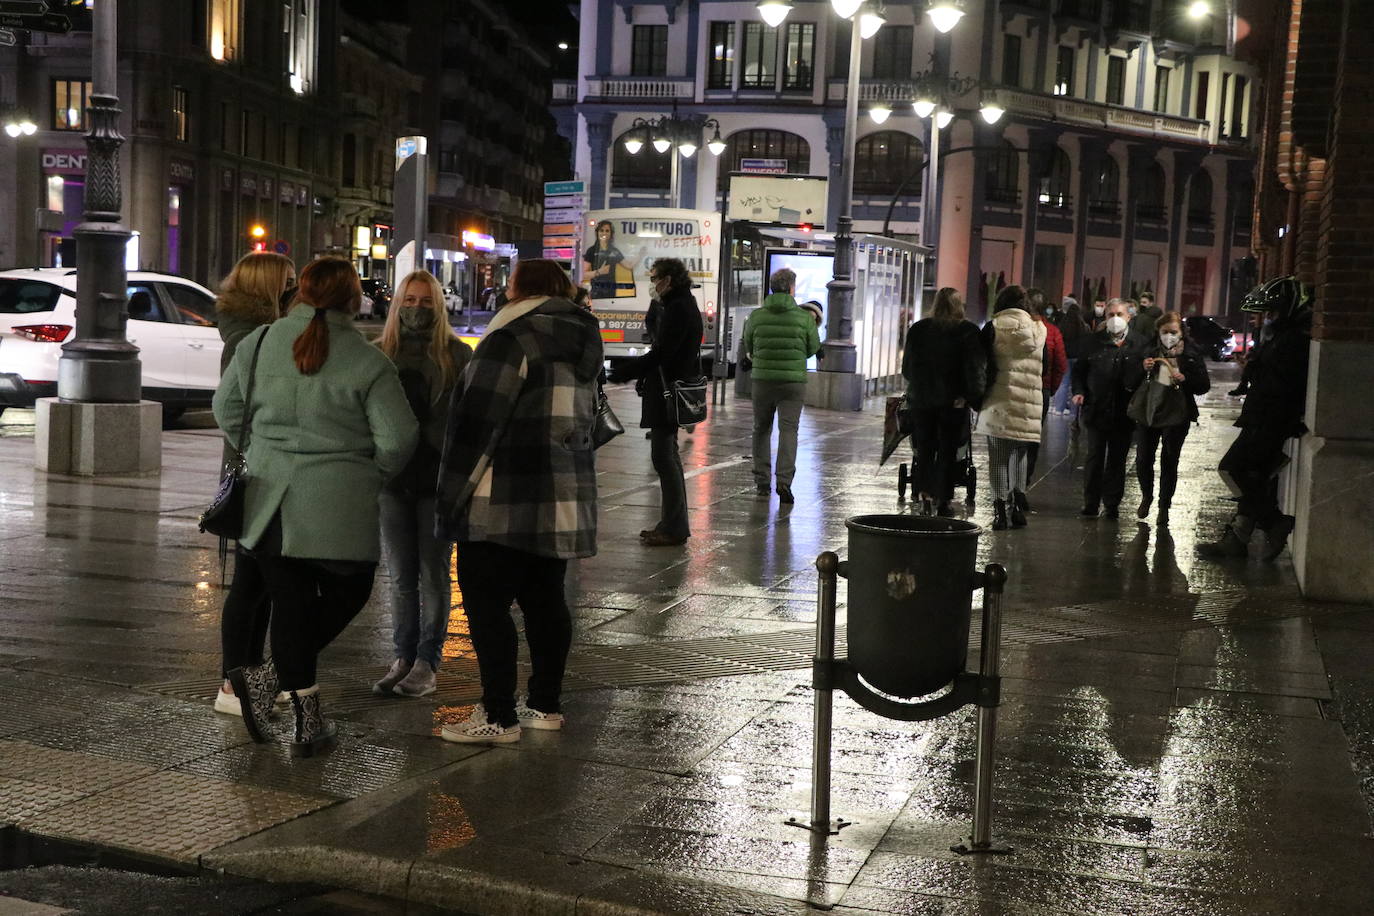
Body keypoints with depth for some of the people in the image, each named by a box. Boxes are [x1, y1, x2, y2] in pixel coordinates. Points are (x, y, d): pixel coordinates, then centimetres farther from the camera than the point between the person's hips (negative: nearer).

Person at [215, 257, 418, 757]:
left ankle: (307, 718, 12)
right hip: (339, 505, -4)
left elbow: (226, 409, 14)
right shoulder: (366, 361, -8)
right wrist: (368, 475, 10)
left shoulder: (259, 342, 3)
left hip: (269, 499, 4)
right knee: (347, 593, 16)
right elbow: (398, 438, -9)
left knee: (291, 601, 11)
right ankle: (270, 676, 2)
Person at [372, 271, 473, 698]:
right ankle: (403, 658, 17)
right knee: (401, 575, 9)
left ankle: (427, 663, 9)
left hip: (440, 476, -3)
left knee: (433, 574, 3)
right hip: (393, 476, 3)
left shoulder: (457, 355, 0)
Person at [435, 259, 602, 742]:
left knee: (486, 604, -3)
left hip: (505, 504, -9)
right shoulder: (581, 344, 14)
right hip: (565, 499, 9)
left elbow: (477, 422, -15)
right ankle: (546, 705, 22)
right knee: (545, 601, 15)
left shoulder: (513, 337, -13)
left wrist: (451, 497, -10)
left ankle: (499, 716, -2)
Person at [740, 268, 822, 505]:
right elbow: (813, 348, 5)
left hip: (762, 379, 1)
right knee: (788, 429, -1)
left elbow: (748, 347, 8)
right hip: (793, 381, -1)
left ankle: (762, 481, 16)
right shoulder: (804, 317, -6)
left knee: (761, 429, 15)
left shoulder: (756, 315, -3)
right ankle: (784, 480, -15)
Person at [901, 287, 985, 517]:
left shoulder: (918, 329, 3)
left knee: (924, 449, 11)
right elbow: (975, 369, -11)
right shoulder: (968, 332, -6)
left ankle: (924, 496, 4)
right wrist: (977, 399, -7)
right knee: (947, 451, 5)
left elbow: (907, 366, 9)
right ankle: (942, 501, 5)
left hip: (921, 400, 2)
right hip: (954, 401, -2)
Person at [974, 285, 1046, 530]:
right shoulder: (1039, 330, 8)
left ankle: (1000, 509, -4)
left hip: (998, 403, -3)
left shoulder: (993, 328, -2)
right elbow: (1045, 370, 11)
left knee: (998, 457, 1)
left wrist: (979, 399, 2)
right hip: (1029, 406, 3)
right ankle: (1017, 506, 12)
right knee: (1019, 455, 15)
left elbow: (983, 366, -4)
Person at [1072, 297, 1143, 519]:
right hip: (1096, 408, 0)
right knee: (1094, 457, 3)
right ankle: (1091, 503, 10)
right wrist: (1079, 391, -5)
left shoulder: (1137, 344, 1)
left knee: (1117, 459, 8)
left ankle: (1112, 503, 16)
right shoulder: (1096, 341, 4)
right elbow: (1079, 369, 9)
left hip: (1123, 412, 0)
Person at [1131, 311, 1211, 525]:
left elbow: (1204, 385, -1)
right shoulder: (1148, 351, 3)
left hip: (1177, 413, -2)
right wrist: (1142, 369, -14)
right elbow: (1131, 381, 6)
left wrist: (1184, 379, -18)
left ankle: (1164, 505, 18)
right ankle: (1146, 497, 28)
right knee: (1143, 458, 2)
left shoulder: (1191, 354, -1)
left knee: (1169, 461, 5)